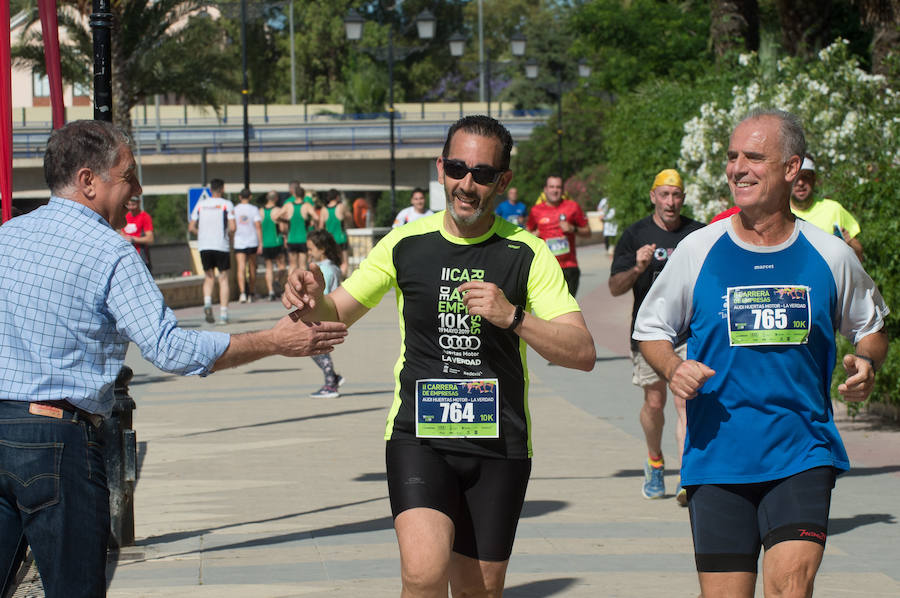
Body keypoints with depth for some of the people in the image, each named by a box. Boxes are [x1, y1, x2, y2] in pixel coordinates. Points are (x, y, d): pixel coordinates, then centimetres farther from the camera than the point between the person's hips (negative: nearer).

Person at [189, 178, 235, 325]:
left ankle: (207, 302, -10)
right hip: (222, 246, -3)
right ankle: (223, 314, -1)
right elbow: (232, 227, -12)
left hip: (204, 246, 3)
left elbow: (191, 227, 5)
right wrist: (229, 235, 8)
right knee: (223, 278, 6)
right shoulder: (227, 204, -2)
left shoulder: (200, 204, 8)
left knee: (209, 277, 17)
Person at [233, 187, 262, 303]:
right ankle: (251, 294, 22)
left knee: (241, 268, -9)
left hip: (238, 243, -1)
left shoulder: (234, 209, 1)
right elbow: (258, 226, -8)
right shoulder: (254, 209, -2)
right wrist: (260, 243, -6)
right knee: (252, 269, 14)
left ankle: (243, 292, -27)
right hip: (252, 242, 1)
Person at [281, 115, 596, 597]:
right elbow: (334, 315, 11)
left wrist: (512, 317, -23)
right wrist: (311, 300, -13)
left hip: (499, 445, 1)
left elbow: (582, 353, -7)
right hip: (418, 435, -1)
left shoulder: (526, 254, -1)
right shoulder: (406, 243, 2)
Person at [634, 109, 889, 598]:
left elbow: (870, 328, 18)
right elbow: (651, 329, 12)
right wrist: (672, 370, -9)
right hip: (717, 458, 1)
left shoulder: (830, 256, 3)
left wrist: (866, 364, -4)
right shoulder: (698, 251, 2)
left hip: (803, 453, -1)